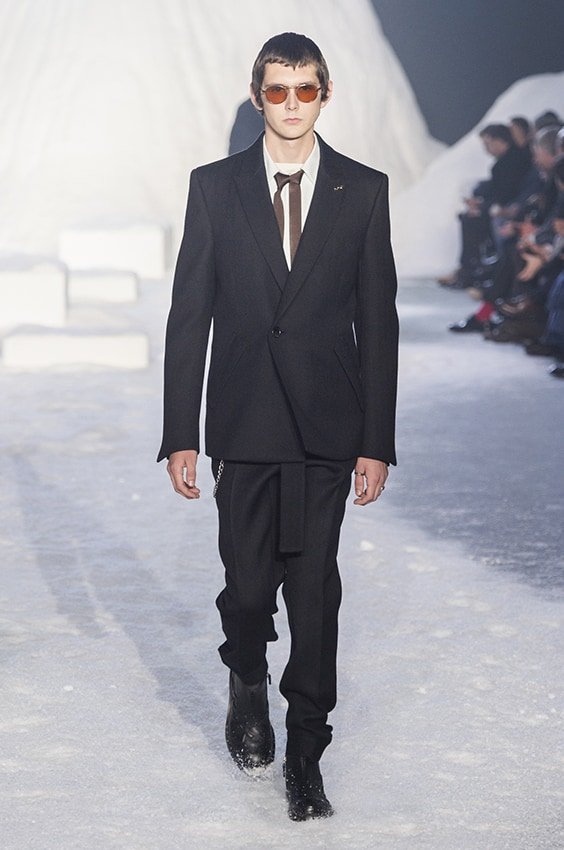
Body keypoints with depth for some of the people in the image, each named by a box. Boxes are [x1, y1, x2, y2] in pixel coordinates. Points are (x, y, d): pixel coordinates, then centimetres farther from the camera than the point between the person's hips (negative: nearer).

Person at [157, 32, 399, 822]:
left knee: (315, 591, -1)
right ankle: (248, 684, 37)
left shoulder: (363, 191, 3)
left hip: (326, 429, 0)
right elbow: (188, 315, 3)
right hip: (243, 424, 1)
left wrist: (377, 441, -1)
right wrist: (180, 435, -2)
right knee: (248, 584, 5)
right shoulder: (215, 187, 4)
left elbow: (378, 321, 3)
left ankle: (305, 754, 10)